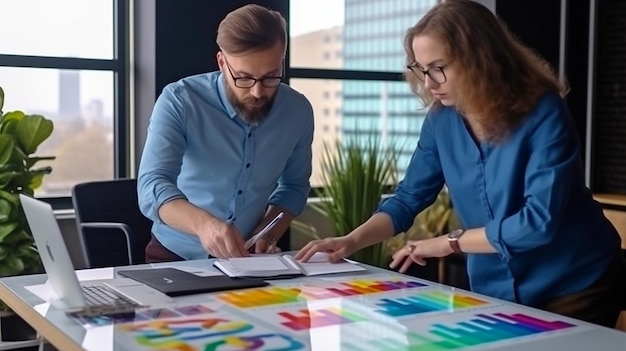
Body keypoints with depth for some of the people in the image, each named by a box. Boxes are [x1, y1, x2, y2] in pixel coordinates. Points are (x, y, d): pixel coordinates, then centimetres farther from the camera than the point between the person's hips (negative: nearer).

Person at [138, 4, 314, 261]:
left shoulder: (298, 111, -5)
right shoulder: (179, 101, -16)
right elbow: (152, 188, -27)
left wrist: (267, 234, -9)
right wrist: (202, 224, -45)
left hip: (247, 261, 2)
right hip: (176, 258, -2)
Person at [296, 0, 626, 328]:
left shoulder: (542, 112, -23)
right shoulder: (441, 120, -7)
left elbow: (539, 220, -28)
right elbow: (408, 197, 1)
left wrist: (450, 242, -21)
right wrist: (352, 240, -15)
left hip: (574, 288, -4)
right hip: (494, 291, 5)